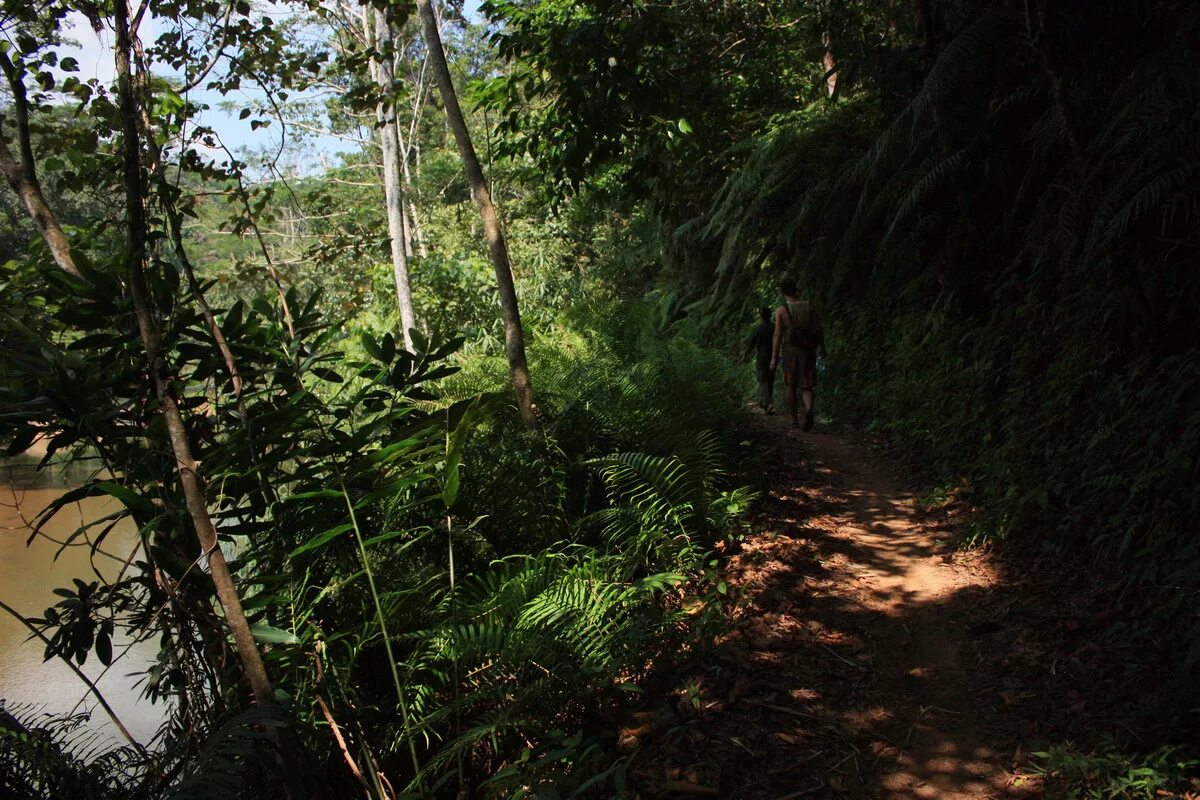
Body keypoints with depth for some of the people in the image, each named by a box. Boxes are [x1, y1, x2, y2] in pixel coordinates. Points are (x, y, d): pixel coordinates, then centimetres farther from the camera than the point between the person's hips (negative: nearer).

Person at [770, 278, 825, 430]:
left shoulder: (781, 310, -5)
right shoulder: (809, 306, 2)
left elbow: (778, 335, -8)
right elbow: (818, 329, 2)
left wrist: (774, 357, -6)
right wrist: (822, 348, 14)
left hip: (790, 350, -1)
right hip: (807, 351, 2)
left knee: (790, 386, 13)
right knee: (806, 386, 6)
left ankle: (795, 420, 16)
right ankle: (809, 410, -22)